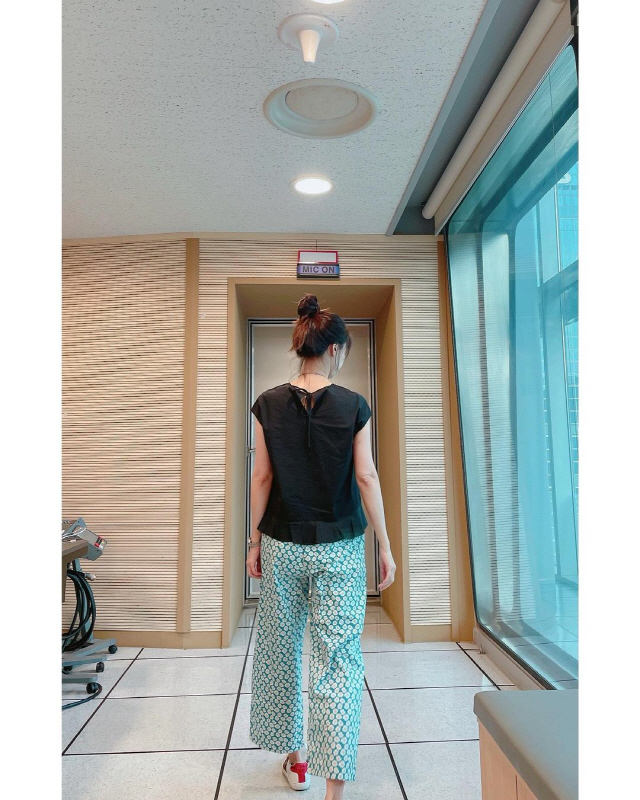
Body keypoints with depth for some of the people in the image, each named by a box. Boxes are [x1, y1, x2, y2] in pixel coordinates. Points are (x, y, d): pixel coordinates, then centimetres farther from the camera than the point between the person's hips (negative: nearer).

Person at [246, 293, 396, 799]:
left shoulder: (269, 405, -4)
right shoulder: (354, 406, -8)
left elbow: (262, 478, -2)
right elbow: (367, 479, -8)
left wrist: (254, 542, 6)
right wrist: (386, 547, 0)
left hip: (282, 545, 2)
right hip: (339, 548, -2)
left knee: (281, 651, 20)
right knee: (339, 657, 8)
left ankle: (295, 758, 38)